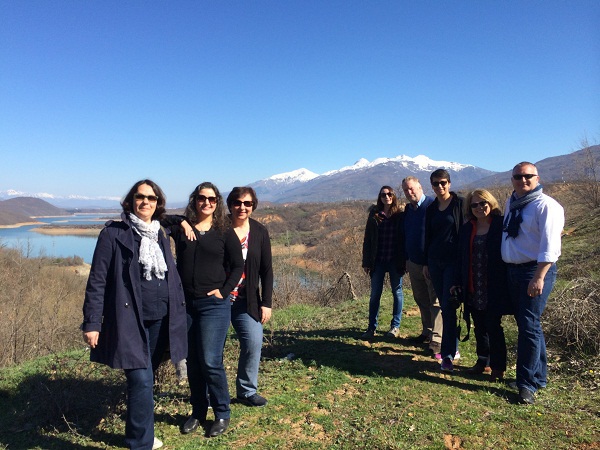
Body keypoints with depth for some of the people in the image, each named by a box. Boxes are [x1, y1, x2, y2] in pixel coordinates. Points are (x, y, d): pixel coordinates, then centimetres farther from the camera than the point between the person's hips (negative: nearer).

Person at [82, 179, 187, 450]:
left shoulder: (160, 235, 12)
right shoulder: (113, 233, -5)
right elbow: (97, 280, -7)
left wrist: (178, 314, 13)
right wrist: (91, 322, -11)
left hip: (160, 321, 6)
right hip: (129, 321, -5)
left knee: (145, 380, 16)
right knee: (141, 381, -8)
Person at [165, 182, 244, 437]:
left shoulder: (225, 233, 1)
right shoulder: (180, 228, 5)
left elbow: (238, 266, 2)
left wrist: (224, 291, -8)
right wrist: (182, 223, -8)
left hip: (214, 304, -3)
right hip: (185, 303, 3)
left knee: (211, 362, -4)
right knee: (192, 362, 13)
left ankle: (222, 414, 16)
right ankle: (198, 412, 30)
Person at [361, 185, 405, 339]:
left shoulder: (400, 216, 0)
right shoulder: (374, 215, 3)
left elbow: (404, 239, 0)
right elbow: (367, 239, 3)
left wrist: (404, 261, -6)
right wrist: (366, 262, -1)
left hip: (395, 261, -1)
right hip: (378, 261, 1)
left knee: (397, 292, 8)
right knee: (375, 294, 4)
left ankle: (395, 326, 22)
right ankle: (372, 327, 13)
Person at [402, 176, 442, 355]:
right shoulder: (408, 209, 11)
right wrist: (405, 260, 16)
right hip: (413, 263, 7)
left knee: (435, 301, -3)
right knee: (421, 300, 15)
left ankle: (437, 339, 2)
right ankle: (427, 332, 28)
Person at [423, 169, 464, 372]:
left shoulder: (460, 204, -4)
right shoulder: (431, 209, 12)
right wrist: (426, 262, 14)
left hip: (453, 262, -5)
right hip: (435, 262, 5)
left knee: (448, 307, -9)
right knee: (445, 307, 10)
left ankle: (448, 355, -4)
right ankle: (452, 347, 22)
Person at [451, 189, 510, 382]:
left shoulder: (501, 225, -6)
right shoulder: (467, 229, 10)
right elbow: (461, 257, 12)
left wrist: (507, 282, -12)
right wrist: (458, 282, 10)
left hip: (494, 289, -5)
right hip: (473, 289, 5)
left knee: (493, 326, 2)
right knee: (479, 326, 14)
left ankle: (498, 367, 17)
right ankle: (483, 361, 29)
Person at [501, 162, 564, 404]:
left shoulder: (545, 205, -11)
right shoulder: (511, 202, 13)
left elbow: (549, 245, -18)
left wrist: (539, 277, -25)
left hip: (536, 270, -8)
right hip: (513, 270, 8)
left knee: (529, 325, -6)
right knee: (525, 324, 15)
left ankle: (527, 384, 5)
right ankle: (539, 375, 30)